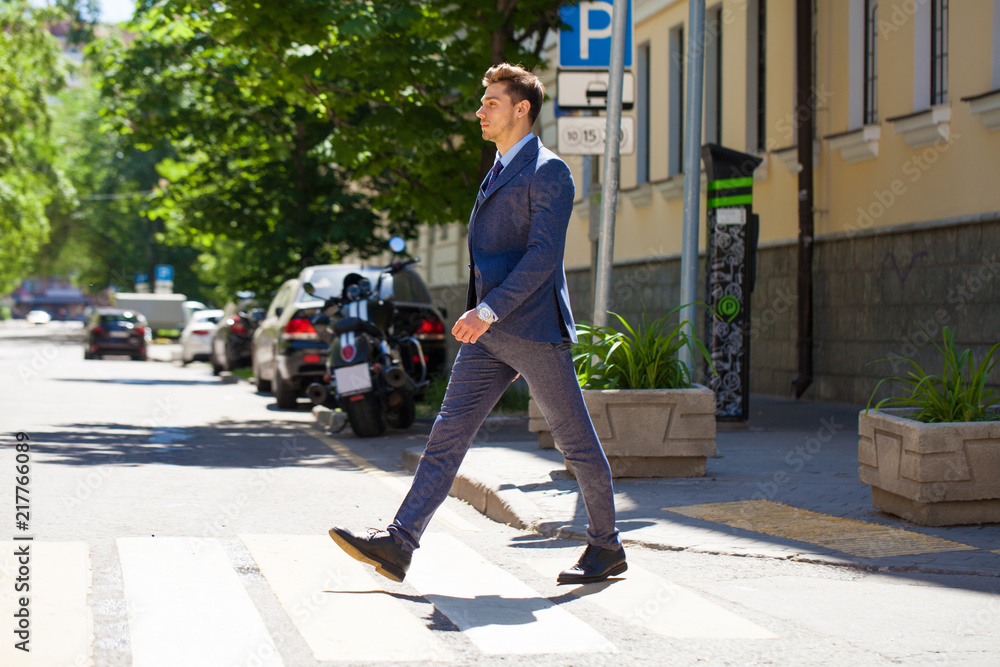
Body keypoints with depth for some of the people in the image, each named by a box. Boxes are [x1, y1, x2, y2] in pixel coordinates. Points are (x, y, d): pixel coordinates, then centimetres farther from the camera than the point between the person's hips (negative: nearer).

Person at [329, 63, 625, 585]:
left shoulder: (548, 173, -9)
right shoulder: (499, 173, 20)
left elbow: (543, 255, -19)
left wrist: (488, 310, -26)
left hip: (532, 327, -8)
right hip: (489, 333, 8)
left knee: (576, 442, 3)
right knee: (449, 433, -2)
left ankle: (606, 548, 16)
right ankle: (398, 544, -9)